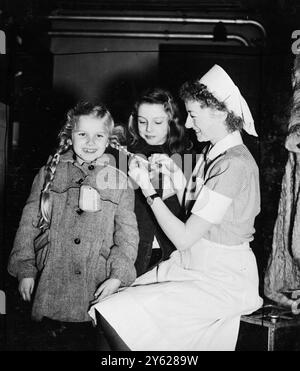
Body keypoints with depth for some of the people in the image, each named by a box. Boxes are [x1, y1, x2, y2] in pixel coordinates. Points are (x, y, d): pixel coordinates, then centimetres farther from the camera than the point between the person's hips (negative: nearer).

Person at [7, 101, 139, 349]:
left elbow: (127, 232, 4)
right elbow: (29, 222, 8)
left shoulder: (120, 181, 6)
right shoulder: (49, 174, 8)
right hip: (50, 282, 1)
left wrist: (118, 276, -7)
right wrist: (25, 269, 1)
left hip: (97, 287, 0)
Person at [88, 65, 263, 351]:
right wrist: (175, 175, 3)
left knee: (113, 318, -18)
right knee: (107, 311, -4)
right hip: (191, 264, 9)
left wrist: (148, 189, -12)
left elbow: (184, 238, -20)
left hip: (221, 282, -9)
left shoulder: (234, 165, -21)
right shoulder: (213, 151, 9)